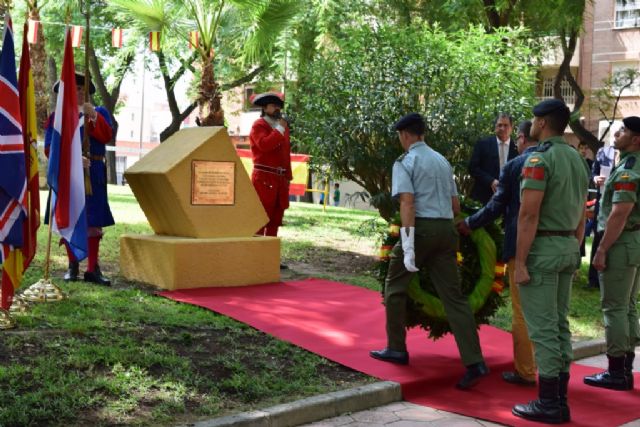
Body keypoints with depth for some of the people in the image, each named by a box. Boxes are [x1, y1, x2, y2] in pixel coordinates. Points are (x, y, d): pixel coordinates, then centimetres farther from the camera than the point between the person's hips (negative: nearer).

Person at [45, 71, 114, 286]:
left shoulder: (99, 112, 11)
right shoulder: (56, 117, 9)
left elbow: (107, 137, -7)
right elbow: (50, 148, -3)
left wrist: (93, 116, -20)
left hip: (92, 176, 0)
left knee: (93, 222, -3)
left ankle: (93, 269, 0)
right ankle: (73, 266, 13)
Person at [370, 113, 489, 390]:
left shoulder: (405, 162, -2)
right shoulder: (442, 161, 18)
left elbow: (407, 203, -15)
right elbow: (456, 205, 19)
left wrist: (408, 246, -19)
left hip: (421, 227, -6)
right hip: (446, 229, 6)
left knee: (395, 287, 14)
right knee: (453, 296, 2)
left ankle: (396, 349, 20)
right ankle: (474, 362, -7)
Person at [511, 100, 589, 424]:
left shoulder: (540, 159, -15)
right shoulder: (577, 159, 13)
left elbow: (528, 215, -20)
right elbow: (581, 215, 17)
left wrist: (519, 262, -18)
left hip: (542, 248, -9)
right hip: (568, 247, 9)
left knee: (542, 329, -4)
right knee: (559, 325, 12)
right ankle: (560, 400, 16)